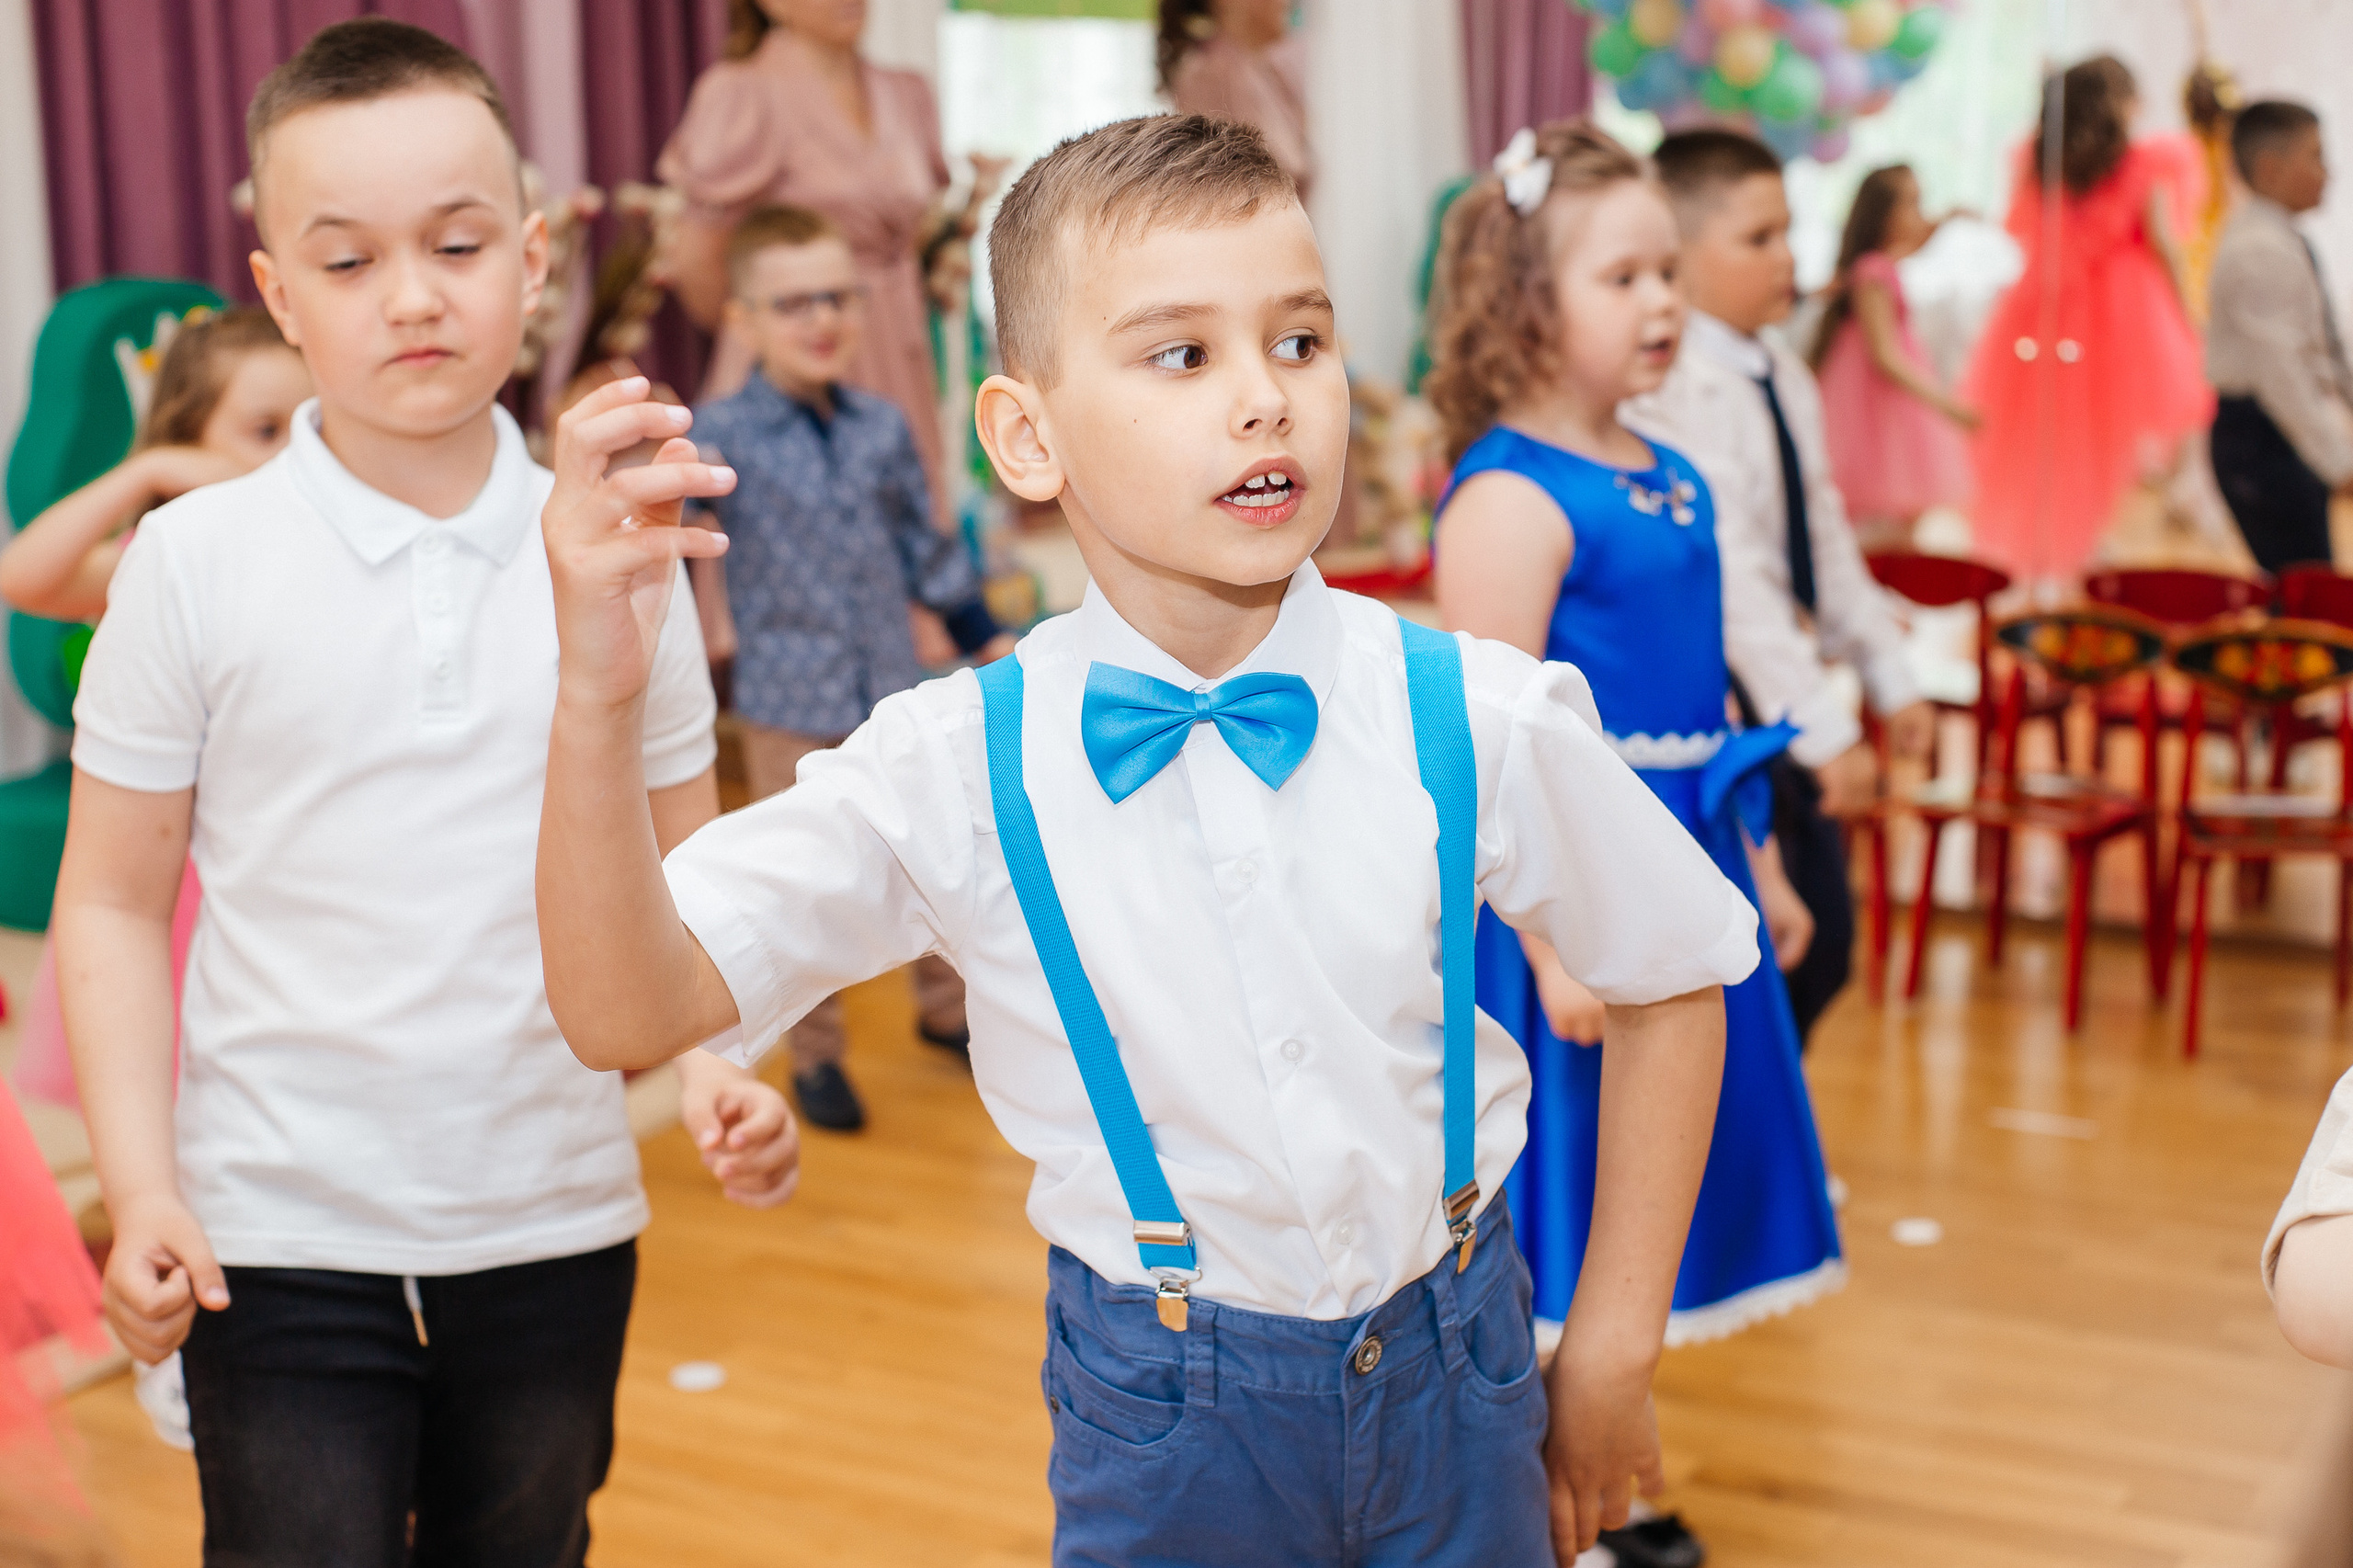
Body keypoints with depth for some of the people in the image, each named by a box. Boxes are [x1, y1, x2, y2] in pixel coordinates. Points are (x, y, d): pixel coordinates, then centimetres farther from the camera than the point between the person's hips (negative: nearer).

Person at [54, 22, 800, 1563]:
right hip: (279, 1235, -2)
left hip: (555, 1226, 2)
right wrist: (139, 1184, -9)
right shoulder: (196, 561, -6)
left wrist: (721, 1064, -11)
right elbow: (115, 901, -1)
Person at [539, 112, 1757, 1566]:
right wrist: (600, 697, -37)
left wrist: (1616, 1345, 3)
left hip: (1454, 1380, 1)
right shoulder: (959, 768, -16)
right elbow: (629, 1008, -21)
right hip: (1163, 1416, -1)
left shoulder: (1476, 722, -14)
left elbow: (1675, 975, 1)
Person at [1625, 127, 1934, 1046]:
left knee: (1822, 943, 16)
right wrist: (1824, 730, -26)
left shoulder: (1786, 379, 10)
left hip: (1788, 704, 10)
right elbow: (1733, 576, -26)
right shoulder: (1679, 394, -21)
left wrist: (1888, 677, 17)